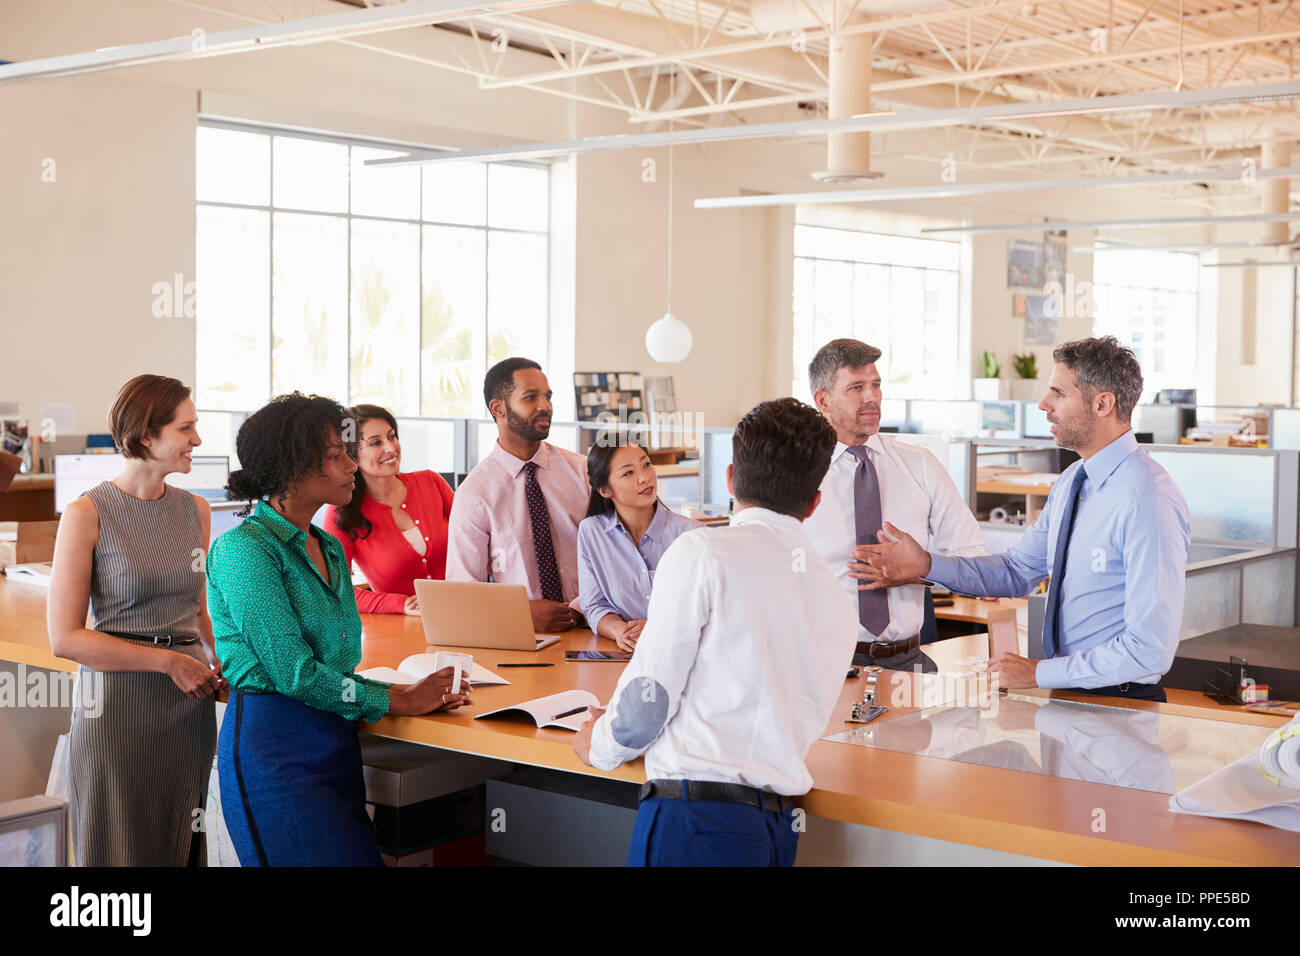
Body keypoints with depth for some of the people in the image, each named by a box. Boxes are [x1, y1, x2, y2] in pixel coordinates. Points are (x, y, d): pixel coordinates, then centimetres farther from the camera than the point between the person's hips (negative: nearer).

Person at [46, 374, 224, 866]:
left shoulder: (195, 511, 9)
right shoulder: (87, 514, -8)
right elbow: (64, 637, -10)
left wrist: (226, 660, 0)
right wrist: (168, 661, -15)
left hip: (189, 705, 5)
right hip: (117, 706, -5)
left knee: (182, 848, 12)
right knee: (120, 850, 5)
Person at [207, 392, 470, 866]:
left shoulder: (329, 548, 15)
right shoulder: (245, 548, -10)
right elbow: (293, 672, -16)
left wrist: (411, 692, 1)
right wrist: (396, 701, -7)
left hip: (337, 744, 8)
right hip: (272, 744, -8)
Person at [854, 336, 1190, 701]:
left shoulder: (1150, 501, -20)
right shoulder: (1070, 482, 9)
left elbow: (1149, 650, -21)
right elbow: (1017, 571, 17)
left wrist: (1038, 672, -16)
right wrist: (926, 565, 3)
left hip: (1122, 703, -8)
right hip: (1066, 689, 8)